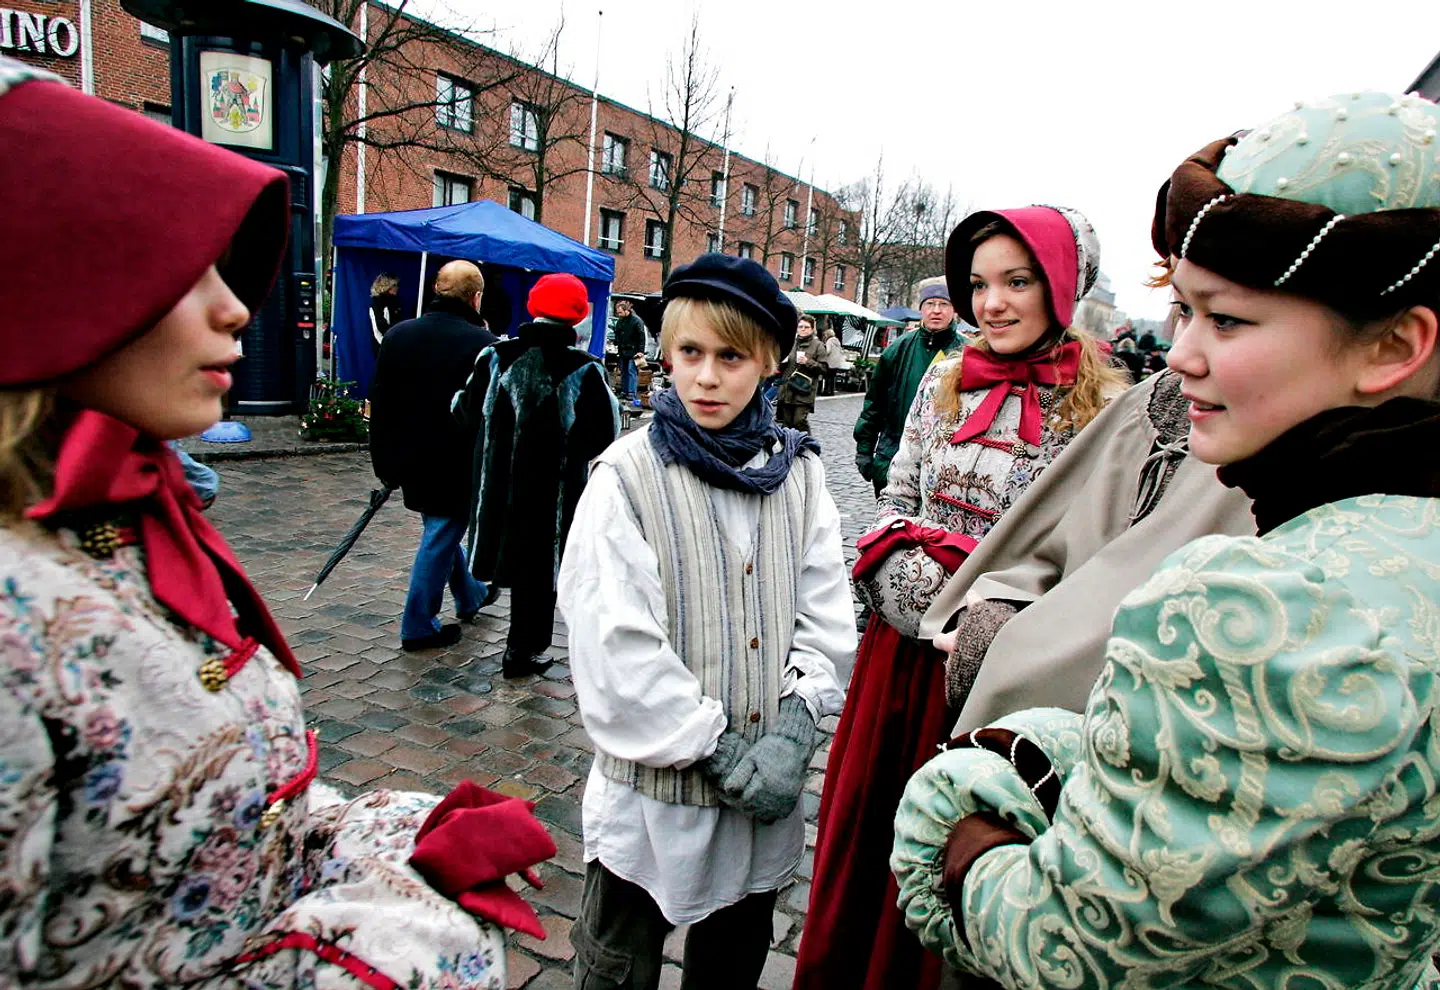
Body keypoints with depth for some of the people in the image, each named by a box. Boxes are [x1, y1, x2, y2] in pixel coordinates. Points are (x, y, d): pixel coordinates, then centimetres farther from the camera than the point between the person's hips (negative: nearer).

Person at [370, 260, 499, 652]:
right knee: (441, 537, 5)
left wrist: (385, 464, 14)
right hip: (459, 466, -6)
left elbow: (380, 406, 6)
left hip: (412, 462, 7)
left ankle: (471, 596, 42)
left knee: (441, 530, 23)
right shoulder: (483, 344, -16)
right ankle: (419, 627, 15)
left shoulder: (399, 335, 2)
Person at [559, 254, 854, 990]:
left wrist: (793, 729, -13)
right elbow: (614, 647, -17)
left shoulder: (797, 470, 0)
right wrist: (718, 751, -17)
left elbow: (824, 611, -1)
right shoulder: (628, 475, -13)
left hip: (765, 790, 4)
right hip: (653, 788, -3)